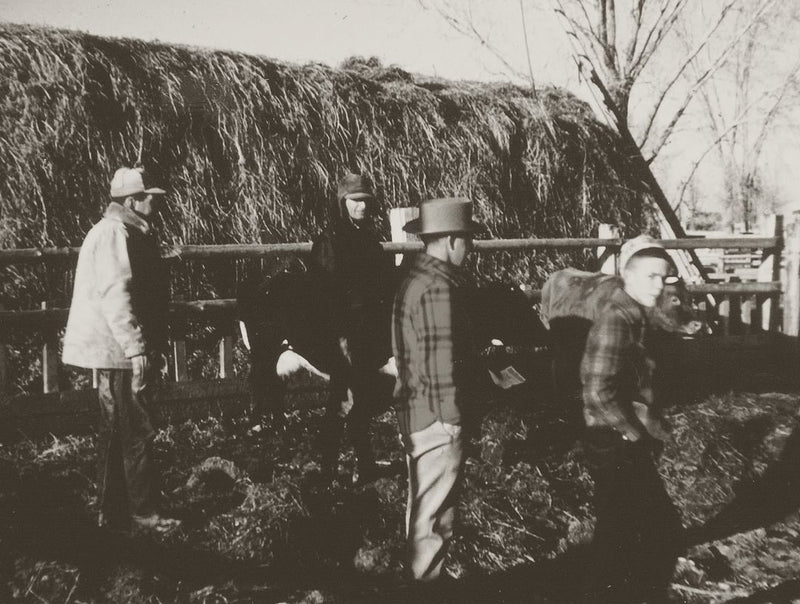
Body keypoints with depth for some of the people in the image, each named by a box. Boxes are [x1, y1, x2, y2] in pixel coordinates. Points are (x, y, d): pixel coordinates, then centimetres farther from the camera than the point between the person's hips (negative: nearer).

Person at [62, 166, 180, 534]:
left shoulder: (131, 233, 17)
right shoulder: (114, 233, -15)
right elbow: (115, 294, -24)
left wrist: (151, 346, 25)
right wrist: (137, 348, -27)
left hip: (119, 352, 11)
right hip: (119, 351, -11)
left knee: (117, 433, 14)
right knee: (136, 434, -4)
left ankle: (114, 512, 23)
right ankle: (143, 513, 5)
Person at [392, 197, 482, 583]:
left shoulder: (416, 277, 9)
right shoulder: (438, 288, -21)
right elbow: (441, 364, -22)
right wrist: (453, 418, -16)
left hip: (416, 411, 10)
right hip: (437, 418, -10)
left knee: (423, 506, 23)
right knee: (434, 513, 3)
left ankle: (419, 571, 38)